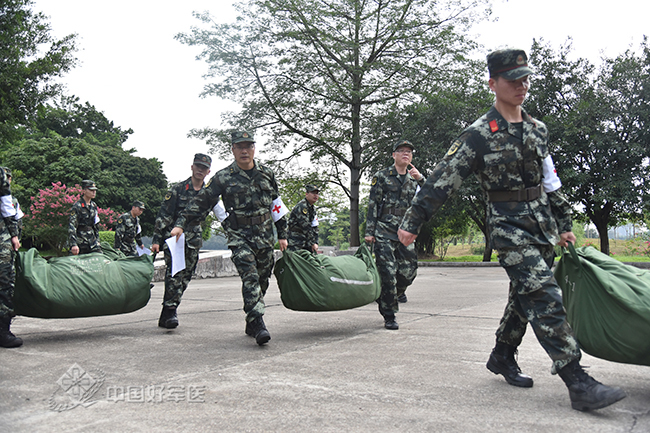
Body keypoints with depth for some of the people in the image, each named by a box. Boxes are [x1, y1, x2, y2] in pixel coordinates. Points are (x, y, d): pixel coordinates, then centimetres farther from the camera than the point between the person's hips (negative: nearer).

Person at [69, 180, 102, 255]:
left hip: (92, 241, 6)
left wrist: (97, 240, 21)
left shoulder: (94, 206, 12)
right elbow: (72, 226, -16)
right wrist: (73, 244, -24)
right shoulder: (77, 206, -10)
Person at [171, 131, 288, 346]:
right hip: (239, 235, -4)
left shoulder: (266, 174, 9)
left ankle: (251, 325, 21)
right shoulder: (223, 177, -2)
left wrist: (282, 234, 15)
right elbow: (201, 202, -1)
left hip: (265, 235, 4)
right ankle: (258, 324, -16)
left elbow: (277, 205, 16)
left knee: (262, 280, 8)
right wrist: (181, 224, -9)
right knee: (250, 278, -17)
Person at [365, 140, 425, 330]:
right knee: (388, 273, -6)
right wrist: (369, 232, -7)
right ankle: (389, 316, 4)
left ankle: (398, 291, 35)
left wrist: (420, 179, -9)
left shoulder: (414, 179, 15)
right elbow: (372, 205, 0)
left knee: (409, 270, 1)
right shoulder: (382, 176, 3)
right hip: (384, 233, -4)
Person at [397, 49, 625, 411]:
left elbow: (551, 181, 20)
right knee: (545, 297, -14)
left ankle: (502, 357, 31)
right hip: (510, 226, -7)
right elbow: (443, 180, -11)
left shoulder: (538, 129, 12)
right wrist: (412, 222, -13)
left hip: (543, 226, 7)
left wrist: (564, 225, 19)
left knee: (525, 296, 13)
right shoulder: (480, 134, -8)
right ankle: (578, 383, -11)